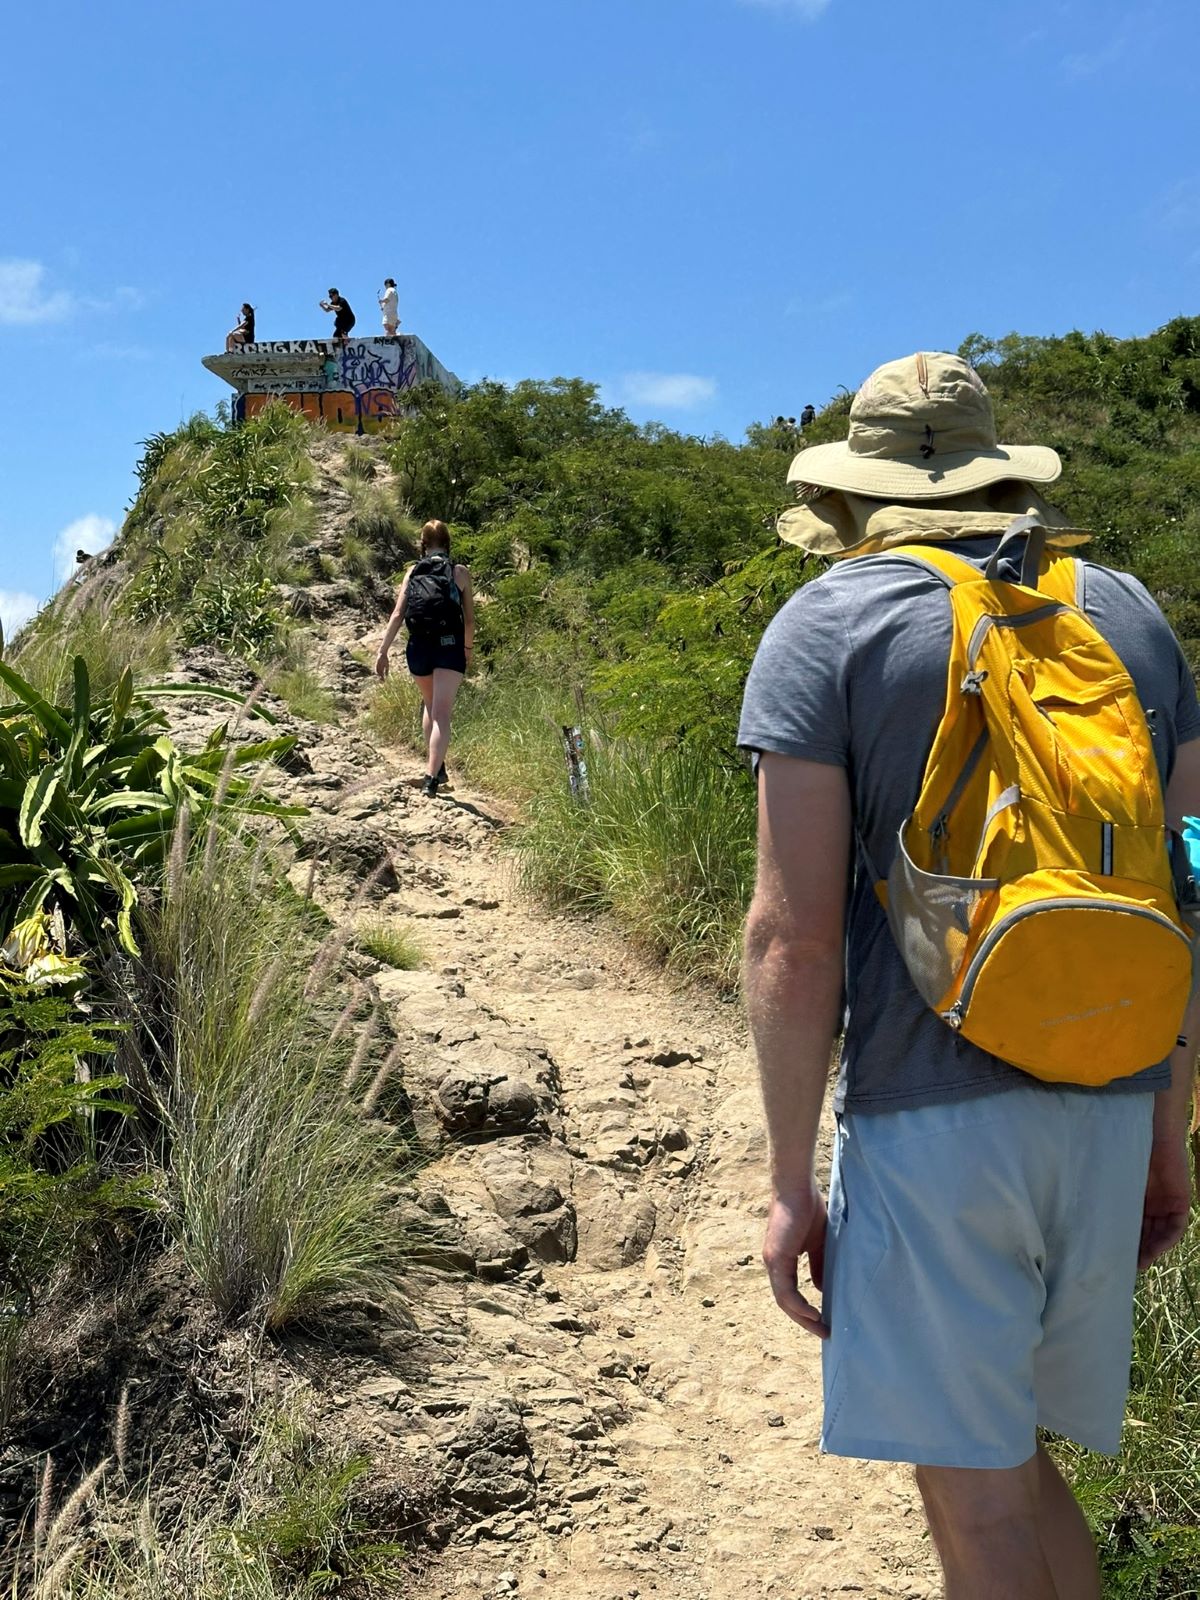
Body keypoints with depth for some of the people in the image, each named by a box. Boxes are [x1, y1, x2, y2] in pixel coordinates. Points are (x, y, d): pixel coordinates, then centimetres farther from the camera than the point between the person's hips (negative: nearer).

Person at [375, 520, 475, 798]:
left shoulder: (413, 571, 5)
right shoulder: (460, 572, 1)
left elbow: (398, 614, -2)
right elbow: (470, 619, 4)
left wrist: (383, 651, 0)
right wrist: (468, 648, 21)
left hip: (419, 647, 3)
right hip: (449, 647, -3)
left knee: (429, 705, 24)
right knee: (442, 714, -5)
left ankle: (436, 767, 28)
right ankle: (432, 776, -19)